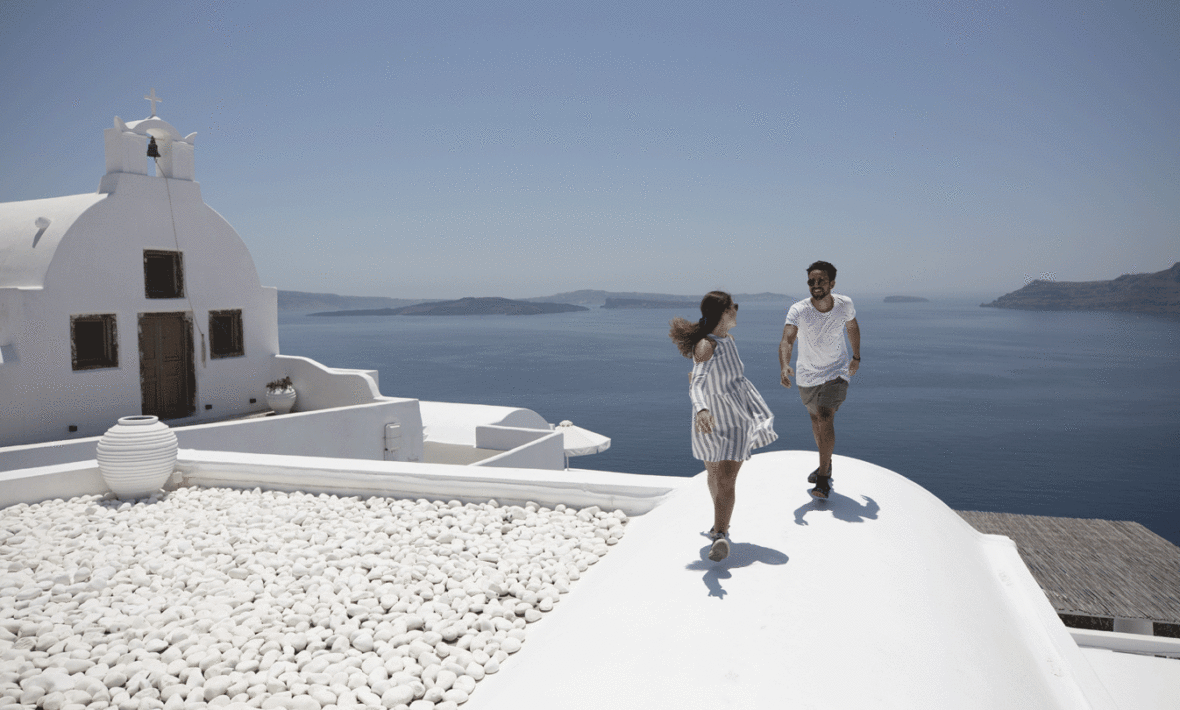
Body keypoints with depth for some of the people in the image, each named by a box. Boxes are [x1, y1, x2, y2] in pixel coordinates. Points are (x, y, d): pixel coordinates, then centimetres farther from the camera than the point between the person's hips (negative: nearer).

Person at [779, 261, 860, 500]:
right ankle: (826, 464, 44)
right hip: (808, 375, 2)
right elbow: (786, 340, -37)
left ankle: (824, 479, -14)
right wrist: (785, 366, -55)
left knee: (825, 417, -20)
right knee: (816, 418, 19)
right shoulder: (798, 310, -22)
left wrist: (856, 357, 14)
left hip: (837, 371, -2)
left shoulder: (845, 304, -14)